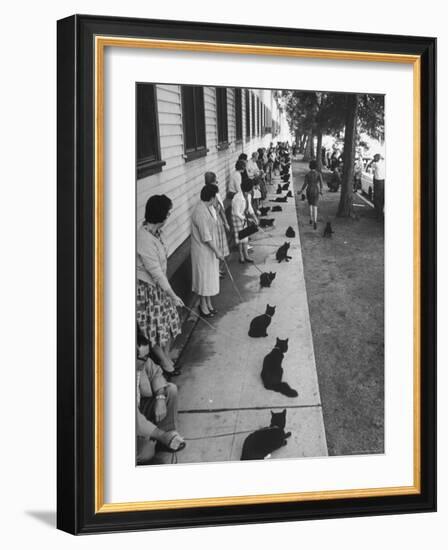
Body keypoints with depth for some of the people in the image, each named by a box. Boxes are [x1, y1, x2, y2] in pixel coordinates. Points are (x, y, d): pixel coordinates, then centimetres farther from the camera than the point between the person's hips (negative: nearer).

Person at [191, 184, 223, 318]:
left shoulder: (209, 208, 4)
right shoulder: (200, 212, -26)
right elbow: (206, 237, -25)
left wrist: (217, 249, 18)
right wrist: (217, 251, -20)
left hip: (211, 249, 9)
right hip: (203, 250, -9)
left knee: (210, 277, 18)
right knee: (204, 278, 3)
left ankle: (208, 303, 31)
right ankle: (203, 306, 17)